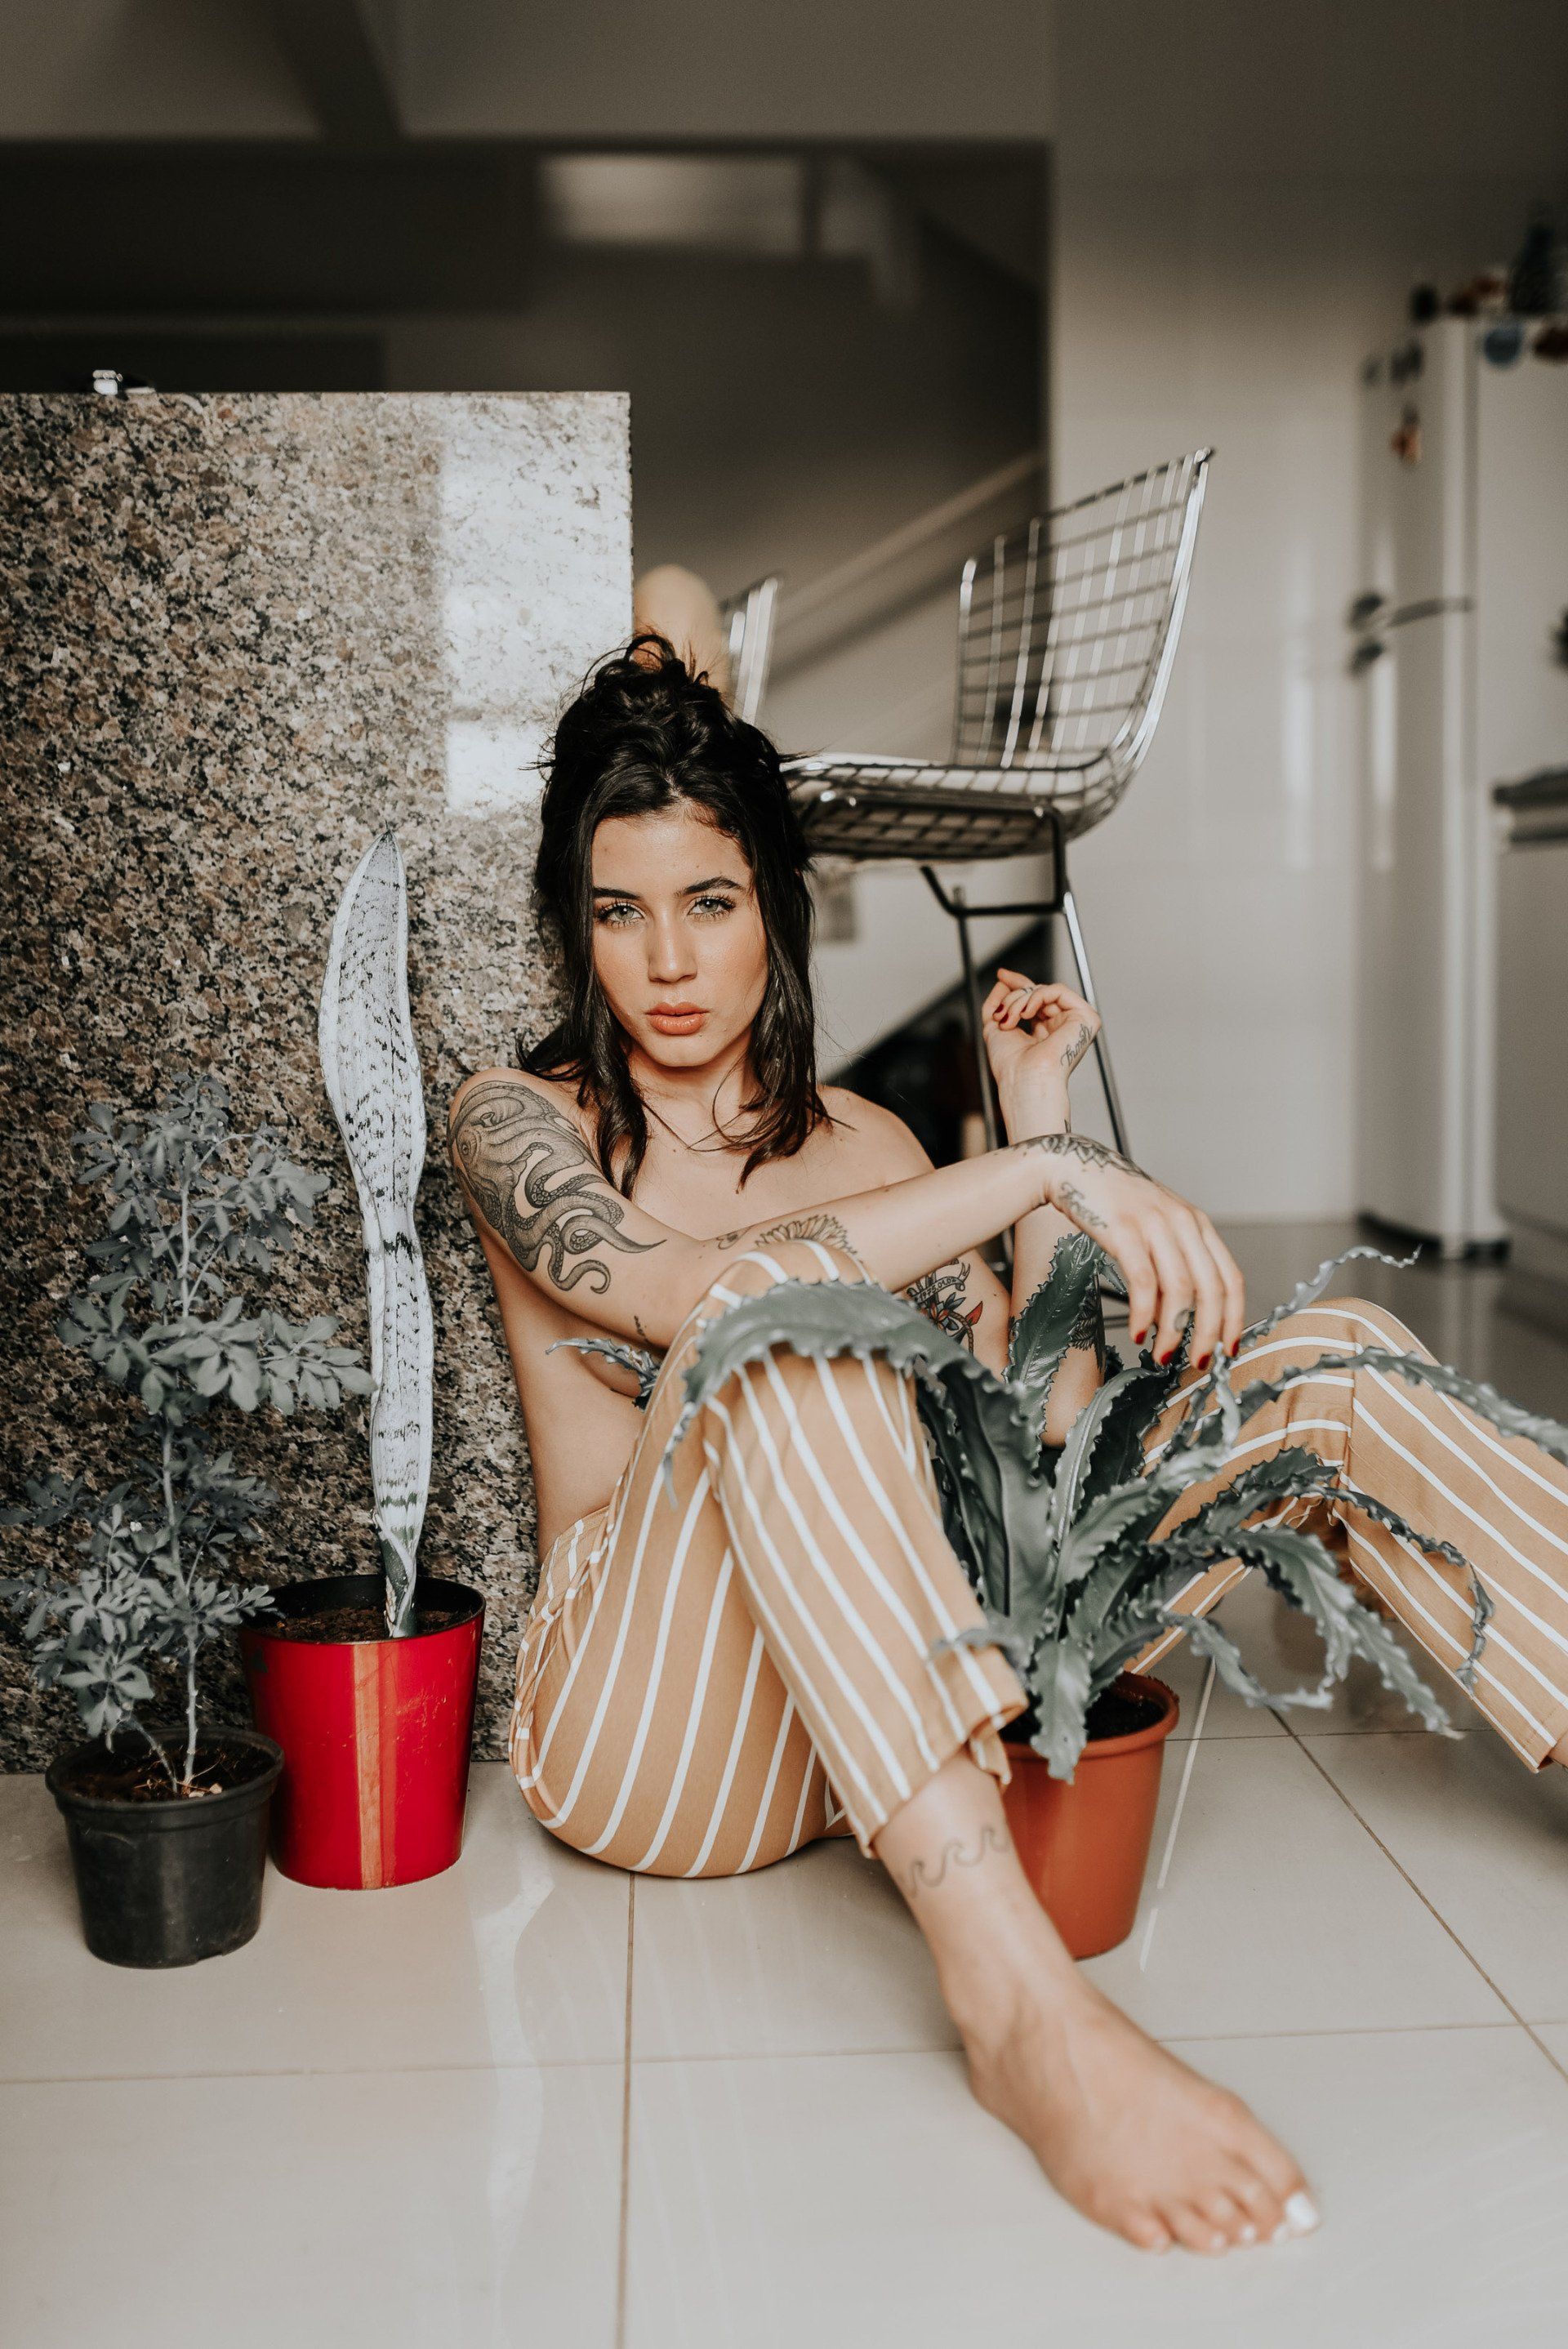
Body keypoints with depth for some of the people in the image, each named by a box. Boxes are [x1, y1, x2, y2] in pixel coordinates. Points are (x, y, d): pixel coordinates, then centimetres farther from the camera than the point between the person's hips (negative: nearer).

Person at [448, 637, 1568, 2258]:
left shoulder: (861, 1146, 14)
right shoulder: (516, 1121, 0)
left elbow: (1038, 1431, 4)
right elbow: (688, 1295, -23)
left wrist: (1039, 1112, 2)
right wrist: (1040, 1166, -26)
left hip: (892, 1714, 5)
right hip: (651, 1734, -4)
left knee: (1336, 1353, -7)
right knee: (779, 1298, -36)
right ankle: (1016, 2002, -45)